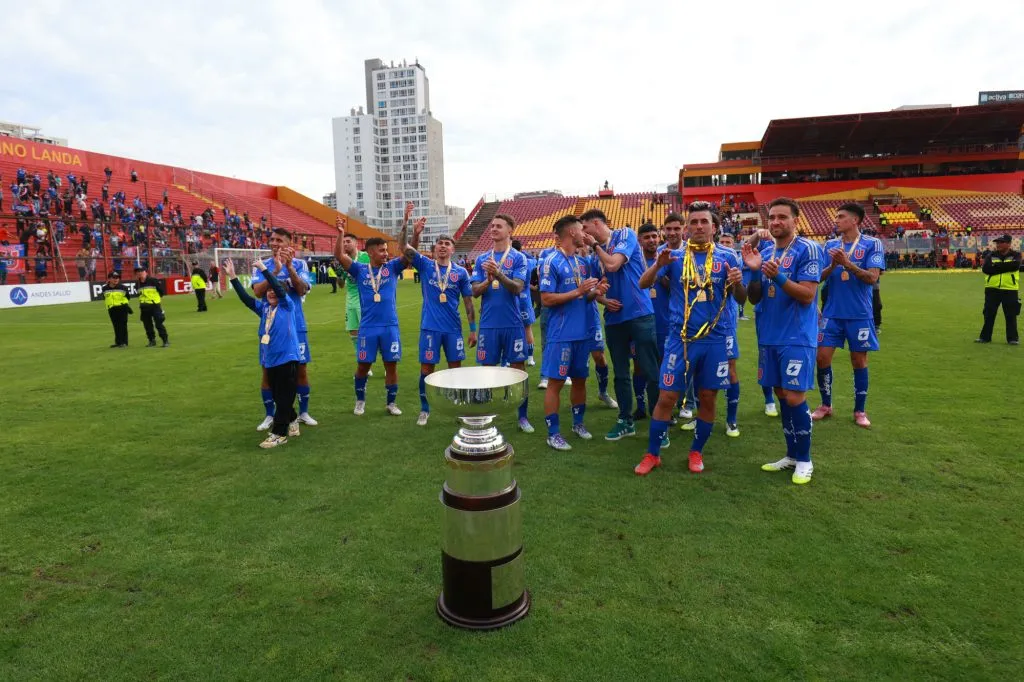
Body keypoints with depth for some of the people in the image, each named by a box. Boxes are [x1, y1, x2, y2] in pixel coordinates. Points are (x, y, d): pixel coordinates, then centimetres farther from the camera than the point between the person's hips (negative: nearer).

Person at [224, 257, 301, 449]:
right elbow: (245, 298, 3)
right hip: (270, 360, 6)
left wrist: (264, 270, -21)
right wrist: (233, 277, -5)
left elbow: (279, 289, -18)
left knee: (284, 398, -1)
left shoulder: (287, 305, -3)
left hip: (287, 358, -6)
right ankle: (291, 421, 35)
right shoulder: (264, 308, 10)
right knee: (277, 397, 16)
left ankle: (279, 433, 6)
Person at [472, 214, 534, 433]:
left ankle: (522, 417, 14)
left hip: (513, 324, -3)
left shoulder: (519, 258, -1)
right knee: (488, 369, 9)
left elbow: (517, 288, -14)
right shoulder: (482, 259, 9)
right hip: (488, 324, 3)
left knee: (518, 368, 3)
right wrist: (488, 280, -18)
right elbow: (475, 292, 3)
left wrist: (498, 274, -30)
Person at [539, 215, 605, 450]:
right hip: (561, 334, -7)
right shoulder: (552, 262, -11)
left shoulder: (581, 261, 12)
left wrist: (595, 292, -2)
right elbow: (546, 299, -17)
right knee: (555, 382, 0)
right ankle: (553, 434, 9)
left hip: (582, 332, 7)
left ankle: (578, 423, 33)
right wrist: (578, 291, -19)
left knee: (580, 378, 16)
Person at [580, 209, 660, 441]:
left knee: (650, 370, -2)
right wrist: (604, 299, -2)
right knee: (620, 373, 12)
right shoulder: (597, 252, 14)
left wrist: (595, 245, -4)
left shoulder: (625, 234, -4)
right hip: (614, 318, 7)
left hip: (639, 314, -6)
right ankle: (625, 421, 24)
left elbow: (613, 265, -18)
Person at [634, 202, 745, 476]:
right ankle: (652, 454, 15)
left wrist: (737, 284, -19)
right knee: (667, 397, 0)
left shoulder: (727, 257, 4)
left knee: (708, 398, 9)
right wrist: (658, 265, -24)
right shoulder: (674, 255, 4)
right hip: (680, 338, -1)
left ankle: (696, 452, 28)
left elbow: (740, 299, 4)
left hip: (715, 339, 1)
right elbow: (644, 284, -4)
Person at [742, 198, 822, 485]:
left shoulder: (807, 249, -8)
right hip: (770, 336, 6)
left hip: (797, 337, -6)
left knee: (794, 397, -6)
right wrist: (754, 270, -8)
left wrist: (778, 277, -28)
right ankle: (791, 455, 24)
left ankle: (804, 460, 12)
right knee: (781, 394, 11)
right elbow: (754, 298, 8)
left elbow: (807, 295, -15)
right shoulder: (765, 253, 11)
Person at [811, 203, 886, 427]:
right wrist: (833, 265, -17)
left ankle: (860, 411, 19)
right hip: (832, 313, 3)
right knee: (822, 357, 1)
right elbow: (819, 276, 2)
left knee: (859, 361, 5)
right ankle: (826, 405, 19)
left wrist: (847, 263, -25)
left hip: (860, 315, -3)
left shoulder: (873, 244, -3)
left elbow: (872, 277, -14)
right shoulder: (830, 245, 6)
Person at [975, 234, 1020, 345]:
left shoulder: (1016, 255, 3)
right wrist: (1005, 267, -14)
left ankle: (1013, 338, 12)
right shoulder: (991, 255, 7)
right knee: (989, 314, 7)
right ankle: (985, 337, 15)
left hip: (1010, 290, -2)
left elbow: (1014, 266, -18)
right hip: (992, 289, 2)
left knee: (1011, 315, 3)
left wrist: (995, 266, -14)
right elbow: (985, 269, -9)